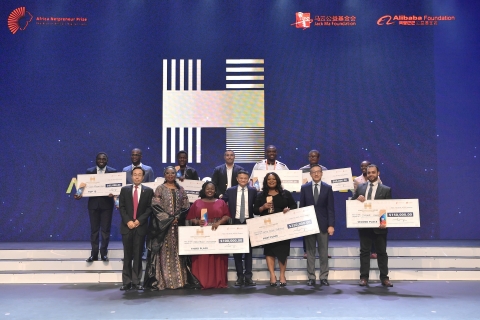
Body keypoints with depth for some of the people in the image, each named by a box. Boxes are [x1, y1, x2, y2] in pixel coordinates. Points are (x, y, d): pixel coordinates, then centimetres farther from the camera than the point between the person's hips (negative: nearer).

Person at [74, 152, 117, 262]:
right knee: (94, 229, 7)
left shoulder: (113, 171, -1)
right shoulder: (89, 171, 5)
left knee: (105, 229, 4)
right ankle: (94, 254, 13)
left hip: (106, 204, -1)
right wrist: (80, 195, -13)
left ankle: (104, 253, 15)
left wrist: (113, 194, -23)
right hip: (93, 204, 2)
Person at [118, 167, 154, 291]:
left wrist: (139, 220, -12)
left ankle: (136, 282, 7)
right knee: (127, 255, 3)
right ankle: (127, 282, 7)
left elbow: (149, 208, -1)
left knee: (138, 255, 3)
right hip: (127, 226, 1)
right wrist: (128, 221, -11)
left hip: (141, 226, -1)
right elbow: (121, 207, 2)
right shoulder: (124, 190, 8)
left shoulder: (148, 191, 5)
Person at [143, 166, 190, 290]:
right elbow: (156, 205, -7)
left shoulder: (181, 190, 12)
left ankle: (177, 279, 7)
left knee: (176, 251, 4)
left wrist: (177, 217, -9)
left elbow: (185, 207, 8)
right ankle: (161, 280, -2)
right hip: (162, 225, -3)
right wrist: (169, 218, -12)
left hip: (178, 224, 3)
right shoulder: (160, 189, 2)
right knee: (163, 251, -4)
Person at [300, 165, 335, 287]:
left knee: (324, 252, 4)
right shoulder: (304, 188, 5)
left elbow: (331, 208, 0)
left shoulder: (328, 188, 3)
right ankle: (311, 277, 12)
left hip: (323, 224, 0)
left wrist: (331, 225, -8)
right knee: (310, 251, 6)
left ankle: (324, 277, 11)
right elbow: (301, 207, 4)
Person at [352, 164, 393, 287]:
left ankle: (384, 278, 13)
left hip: (379, 225, -2)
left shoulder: (386, 189, 1)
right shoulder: (360, 187, 9)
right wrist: (357, 200, -13)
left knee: (382, 252, 6)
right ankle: (364, 277, 10)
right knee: (364, 251, 6)